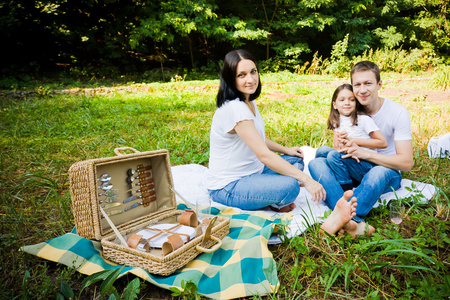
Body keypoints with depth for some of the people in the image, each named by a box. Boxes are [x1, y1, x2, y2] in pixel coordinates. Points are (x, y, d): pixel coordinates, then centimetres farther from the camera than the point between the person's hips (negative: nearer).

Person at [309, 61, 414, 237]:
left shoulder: (398, 113, -10)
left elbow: (407, 163, -15)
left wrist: (364, 153, -26)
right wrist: (344, 147, -22)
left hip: (387, 171, -3)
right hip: (354, 170, 4)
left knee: (378, 173, -41)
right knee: (316, 163, -27)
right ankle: (355, 221, -48)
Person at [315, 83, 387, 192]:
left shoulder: (364, 119, -5)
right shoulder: (336, 121, 12)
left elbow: (383, 143, -7)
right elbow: (336, 145, 6)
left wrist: (354, 140, -12)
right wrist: (339, 145, -20)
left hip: (366, 163, -5)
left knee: (333, 155, -28)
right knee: (322, 150, -14)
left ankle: (348, 190, -17)